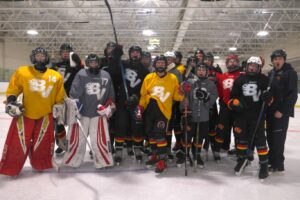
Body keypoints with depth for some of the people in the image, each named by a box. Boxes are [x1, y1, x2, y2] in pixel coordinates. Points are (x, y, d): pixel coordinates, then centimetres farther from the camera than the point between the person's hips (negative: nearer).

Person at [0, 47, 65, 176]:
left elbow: (59, 97, 9)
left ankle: (41, 165, 29)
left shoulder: (56, 76, 3)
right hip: (24, 113, -1)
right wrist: (11, 102, -7)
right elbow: (13, 89, 5)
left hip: (45, 115, 1)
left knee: (43, 143, 8)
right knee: (18, 142, 1)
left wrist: (58, 109, 6)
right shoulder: (22, 72, 1)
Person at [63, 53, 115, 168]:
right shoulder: (81, 75, -4)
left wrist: (110, 108, 7)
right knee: (77, 139, 5)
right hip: (82, 112, -1)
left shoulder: (106, 76, 7)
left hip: (99, 113, 2)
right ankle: (72, 161, 21)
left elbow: (110, 95, 14)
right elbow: (74, 94, -10)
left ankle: (103, 161, 14)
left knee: (101, 139, -1)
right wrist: (73, 109, -17)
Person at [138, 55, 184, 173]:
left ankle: (162, 160, -1)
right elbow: (143, 94, 8)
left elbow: (176, 95, 0)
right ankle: (155, 155, 33)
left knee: (159, 134, -14)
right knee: (150, 133, 14)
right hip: (150, 109, 4)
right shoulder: (149, 77, 5)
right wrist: (140, 108, 2)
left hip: (164, 110, -4)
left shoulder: (173, 78, -1)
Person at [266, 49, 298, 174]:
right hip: (270, 111, 7)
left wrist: (282, 110, -19)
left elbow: (293, 94, -15)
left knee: (278, 139, -6)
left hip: (281, 112, -7)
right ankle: (273, 160, 25)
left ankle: (278, 165, 3)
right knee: (271, 137, 12)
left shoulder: (290, 73, -8)